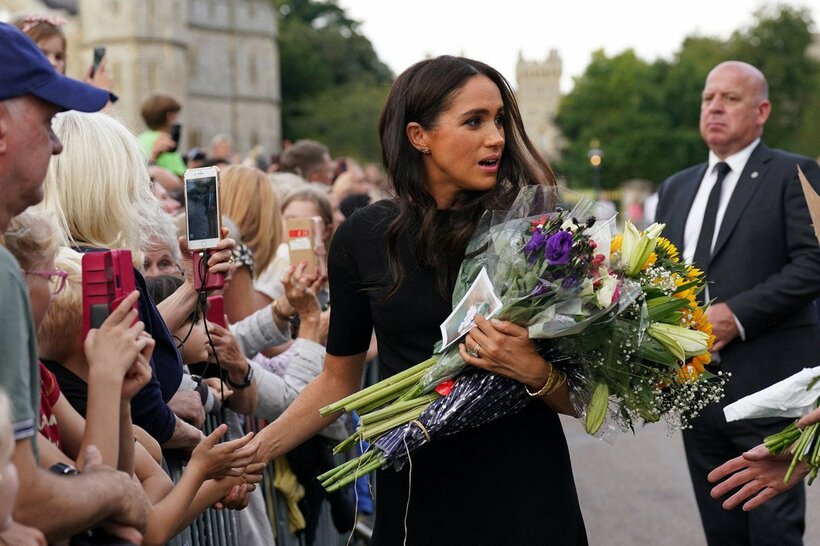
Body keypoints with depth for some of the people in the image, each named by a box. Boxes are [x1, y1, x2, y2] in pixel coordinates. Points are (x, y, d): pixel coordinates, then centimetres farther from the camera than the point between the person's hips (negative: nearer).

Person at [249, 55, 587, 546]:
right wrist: (260, 448, -6)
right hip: (414, 491, 2)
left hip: (525, 492, -1)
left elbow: (583, 395, -3)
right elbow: (339, 380, 7)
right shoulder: (365, 237, -3)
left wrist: (534, 372, -24)